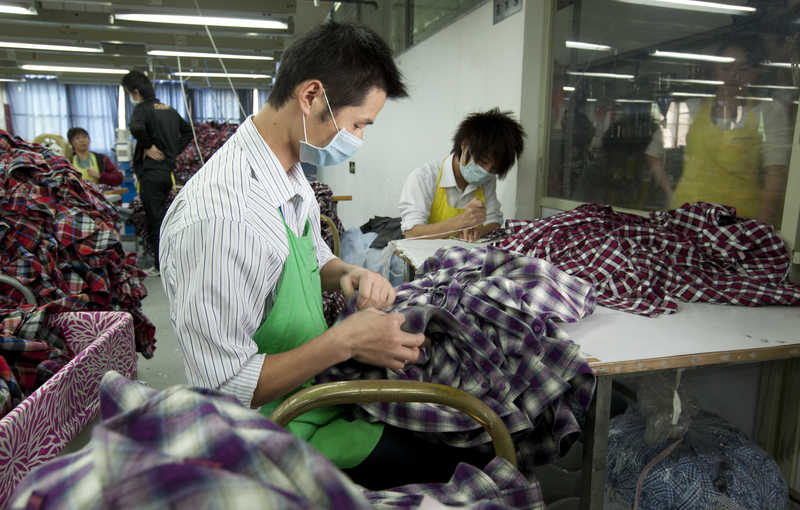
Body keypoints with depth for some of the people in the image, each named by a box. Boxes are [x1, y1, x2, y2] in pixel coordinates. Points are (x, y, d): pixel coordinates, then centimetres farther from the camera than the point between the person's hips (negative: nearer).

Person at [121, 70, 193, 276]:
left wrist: (148, 147, -15)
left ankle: (161, 266, 6)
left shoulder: (142, 108, -10)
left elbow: (136, 128, -31)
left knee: (155, 219, 0)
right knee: (161, 217, 16)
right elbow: (188, 131, 26)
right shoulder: (169, 110, 13)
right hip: (169, 171, 7)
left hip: (151, 172, -7)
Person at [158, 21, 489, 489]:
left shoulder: (293, 176, 0)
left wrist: (348, 273, -5)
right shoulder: (217, 215, -30)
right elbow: (226, 386, -25)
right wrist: (345, 340, -25)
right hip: (287, 431, -8)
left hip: (317, 391, 8)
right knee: (453, 465, -10)